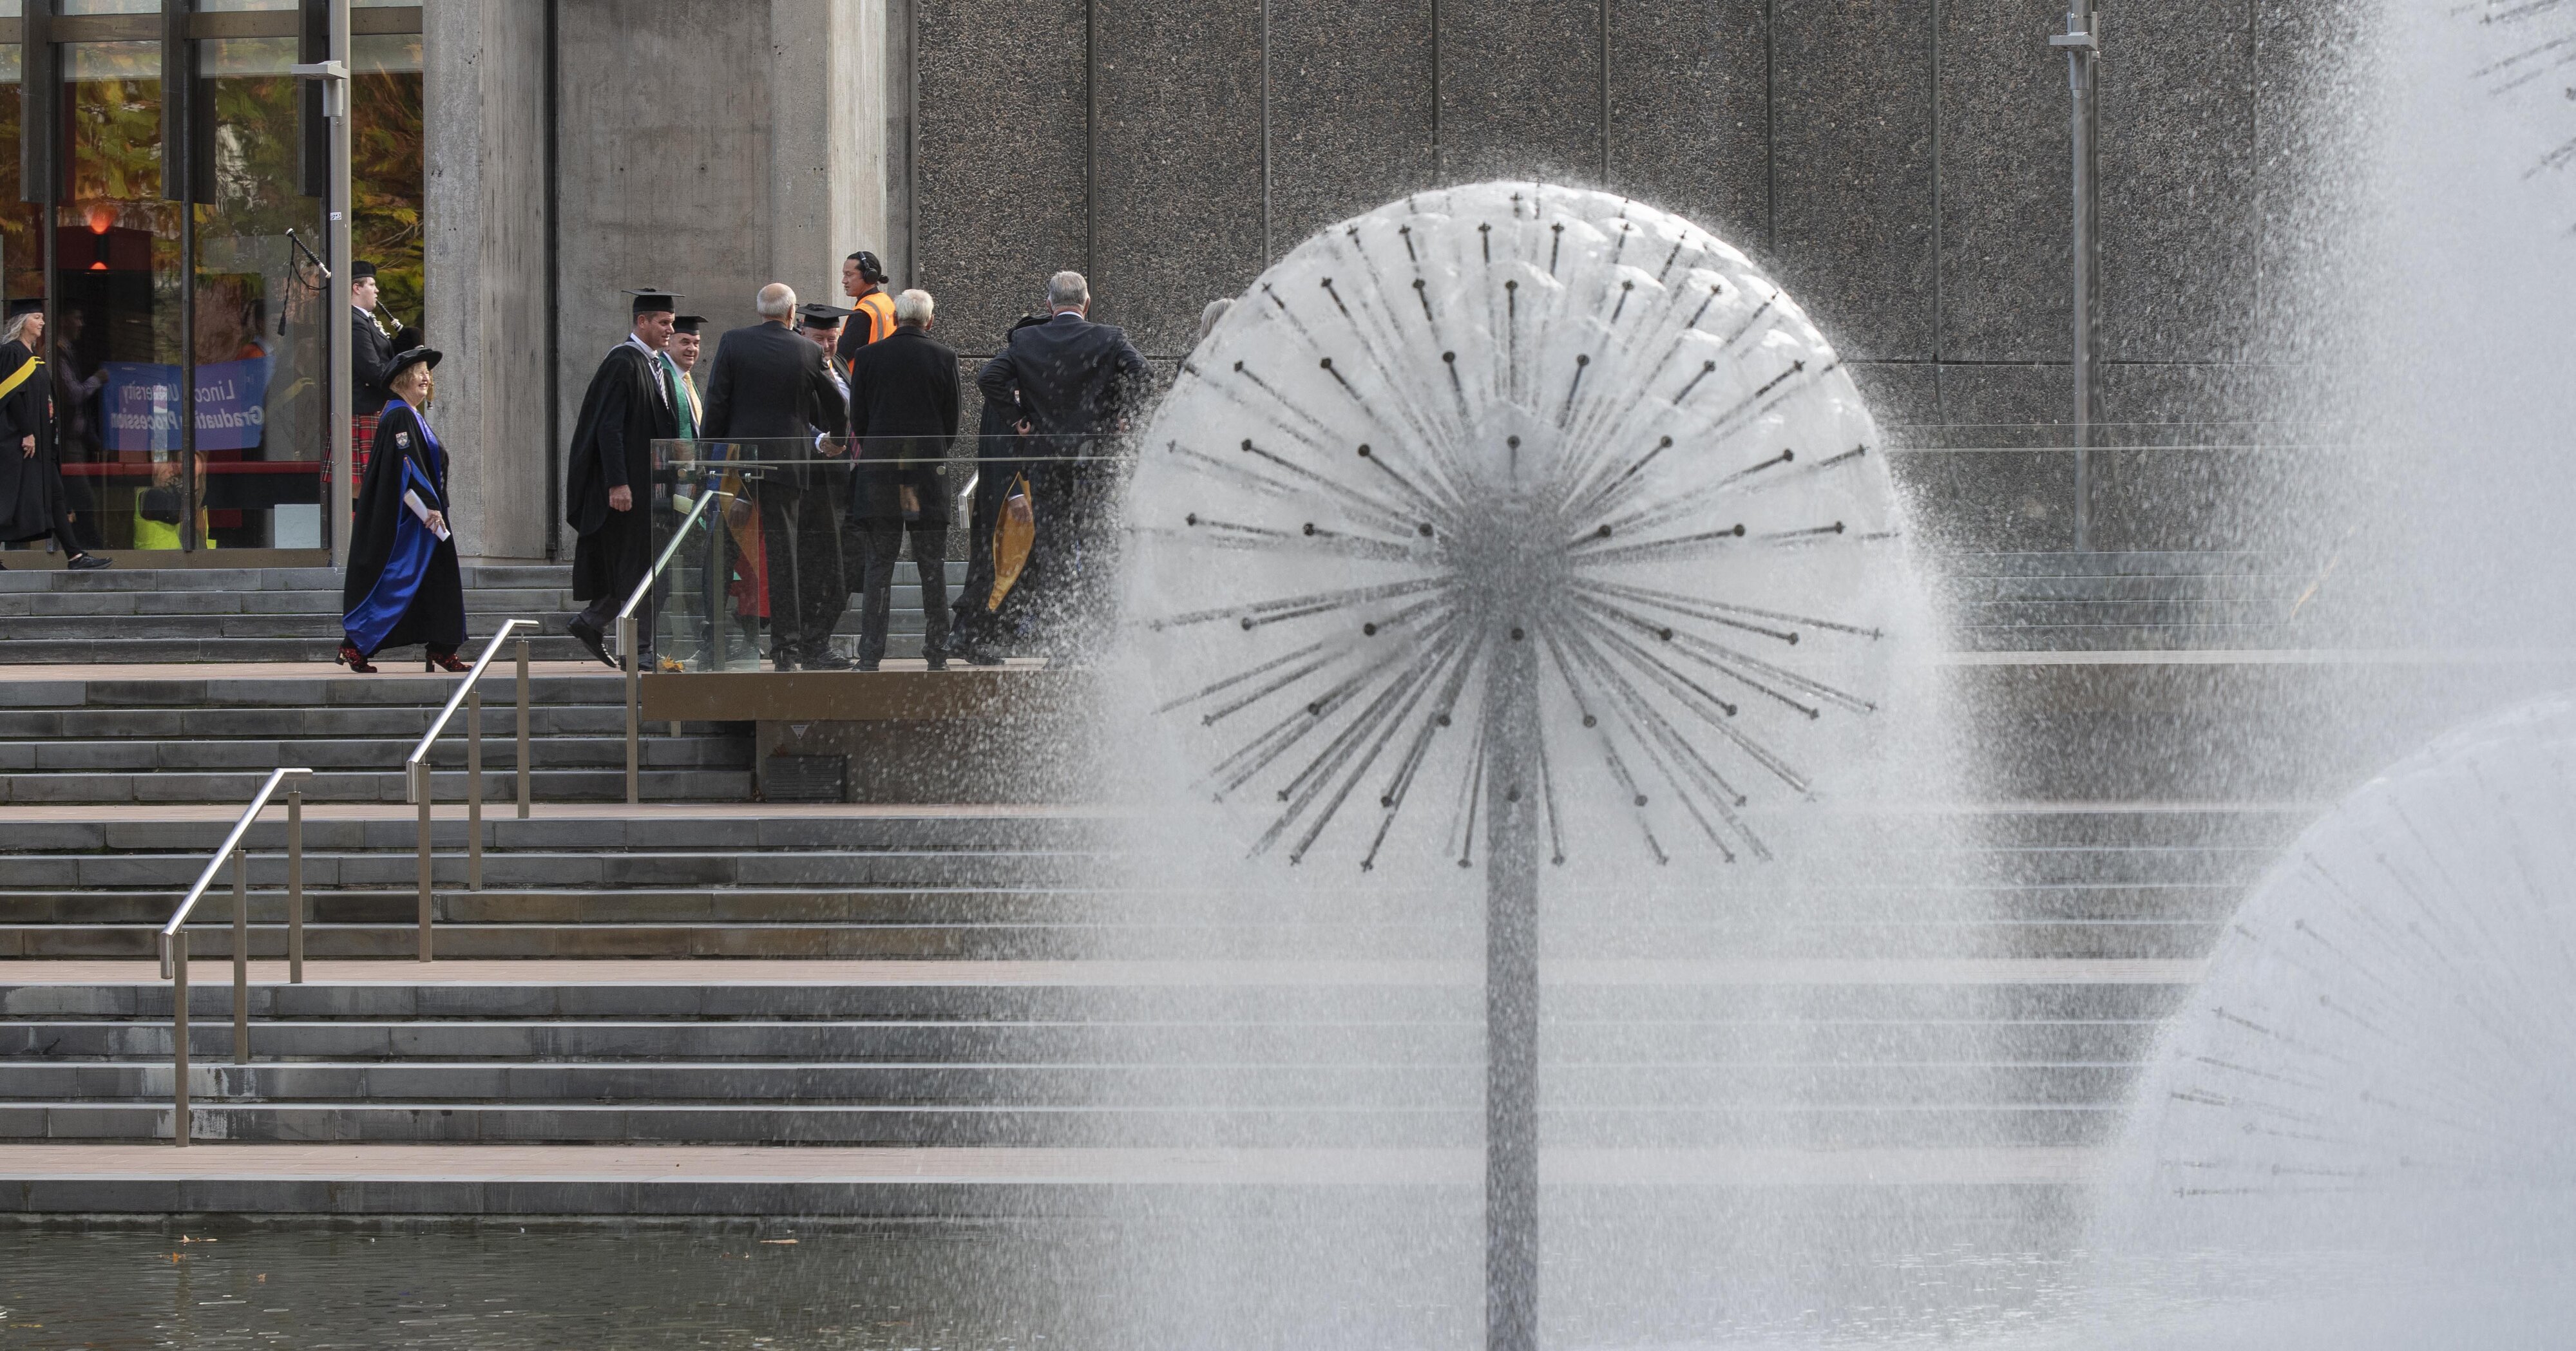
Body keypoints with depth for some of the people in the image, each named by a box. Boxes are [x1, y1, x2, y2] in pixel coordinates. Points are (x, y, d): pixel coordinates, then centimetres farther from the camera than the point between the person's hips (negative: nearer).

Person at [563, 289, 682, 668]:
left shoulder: (658, 366, 15)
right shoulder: (623, 363, -13)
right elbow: (609, 426, -18)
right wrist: (617, 483, -23)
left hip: (653, 479, 9)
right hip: (629, 484, -9)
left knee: (640, 564, 9)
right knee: (637, 564, -6)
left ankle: (590, 622, 18)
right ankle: (640, 647, -2)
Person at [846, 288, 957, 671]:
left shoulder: (867, 356, -2)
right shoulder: (943, 357, -1)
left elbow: (857, 421, 1)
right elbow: (952, 420, 3)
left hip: (879, 474, 0)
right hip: (929, 476, 0)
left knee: (878, 565, 3)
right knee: (933, 567, 6)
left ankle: (870, 654, -2)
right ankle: (937, 652, 7)